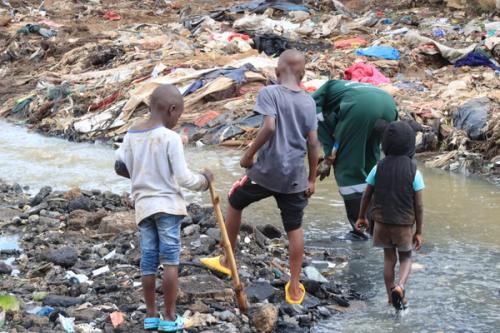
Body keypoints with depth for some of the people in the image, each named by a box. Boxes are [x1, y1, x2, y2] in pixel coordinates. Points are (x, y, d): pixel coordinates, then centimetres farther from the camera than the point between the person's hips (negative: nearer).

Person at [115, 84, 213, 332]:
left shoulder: (131, 135, 2)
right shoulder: (170, 138, -14)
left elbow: (120, 167, 10)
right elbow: (183, 179, -14)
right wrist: (203, 181, 4)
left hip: (143, 205, 5)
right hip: (168, 205, -5)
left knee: (148, 260, 9)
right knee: (170, 260, -1)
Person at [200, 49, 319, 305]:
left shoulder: (269, 93, -8)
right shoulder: (308, 102, 5)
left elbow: (269, 127, -21)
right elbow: (313, 143, 3)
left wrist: (249, 155, -9)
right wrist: (311, 179, 11)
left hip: (266, 171, -3)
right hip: (295, 177, 3)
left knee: (235, 203, 21)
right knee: (294, 228, 9)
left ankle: (227, 261, 31)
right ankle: (294, 288, 11)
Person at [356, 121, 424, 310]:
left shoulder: (379, 168, -6)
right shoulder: (413, 171, -13)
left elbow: (366, 196, 1)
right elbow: (419, 205, -10)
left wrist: (361, 217, 17)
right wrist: (419, 232, -1)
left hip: (382, 222, 2)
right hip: (404, 224, -2)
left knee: (389, 259, 16)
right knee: (405, 258, 15)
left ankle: (392, 296, 21)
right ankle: (400, 286, -11)